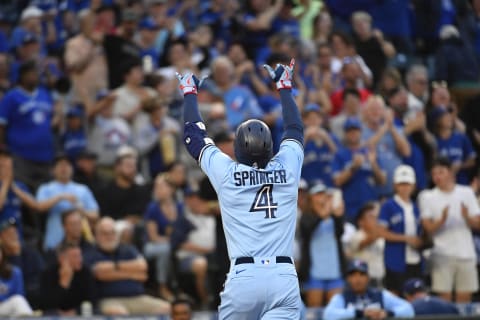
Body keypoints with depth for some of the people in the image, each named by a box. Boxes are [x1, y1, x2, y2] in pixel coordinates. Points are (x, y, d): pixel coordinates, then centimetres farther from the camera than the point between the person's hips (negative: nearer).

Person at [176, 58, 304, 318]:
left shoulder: (226, 173, 3)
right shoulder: (287, 168, 7)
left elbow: (194, 134, 20)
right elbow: (295, 129, 28)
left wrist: (190, 93, 36)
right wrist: (284, 86, 43)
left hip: (243, 277, -1)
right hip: (284, 278, 1)